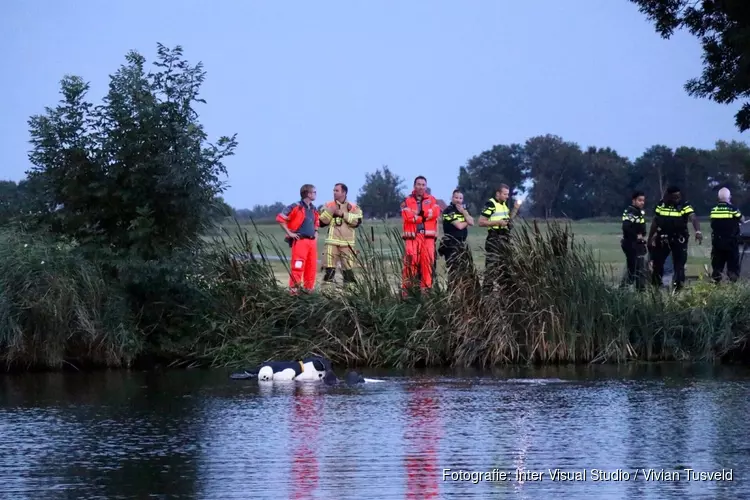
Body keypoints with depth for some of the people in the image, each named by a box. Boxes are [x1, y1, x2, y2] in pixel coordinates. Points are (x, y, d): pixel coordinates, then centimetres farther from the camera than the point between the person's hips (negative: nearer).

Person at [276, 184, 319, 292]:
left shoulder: (313, 209, 16)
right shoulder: (296, 207, -7)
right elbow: (280, 218, -11)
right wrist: (289, 233, -11)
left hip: (312, 242, 8)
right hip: (300, 241, -8)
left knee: (312, 268, 7)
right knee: (298, 267, -11)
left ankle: (309, 290, 14)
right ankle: (294, 290, -11)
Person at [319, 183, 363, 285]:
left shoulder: (353, 207, 5)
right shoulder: (329, 206, 10)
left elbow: (357, 221, -8)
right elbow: (322, 222, 3)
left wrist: (343, 214, -12)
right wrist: (330, 211, -11)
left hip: (347, 243, 0)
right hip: (332, 242, 0)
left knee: (348, 267, 3)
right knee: (329, 268, -6)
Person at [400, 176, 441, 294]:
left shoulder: (432, 200, 15)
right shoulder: (407, 201, 8)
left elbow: (435, 212, -4)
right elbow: (408, 216, -8)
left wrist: (417, 216, -7)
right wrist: (425, 216, -3)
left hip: (428, 236, 2)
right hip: (412, 236, -2)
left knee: (428, 262, -1)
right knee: (410, 262, -11)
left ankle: (426, 288, 4)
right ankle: (406, 289, -10)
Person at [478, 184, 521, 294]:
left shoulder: (504, 204, 15)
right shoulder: (490, 204, -11)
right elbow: (481, 222, -14)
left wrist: (515, 209, 9)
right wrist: (498, 222, -19)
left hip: (505, 238, 9)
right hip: (495, 239, -9)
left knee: (504, 266, 13)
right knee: (491, 267, -11)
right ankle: (486, 292, -11)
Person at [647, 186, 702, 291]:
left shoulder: (685, 206, -12)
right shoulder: (661, 205, 0)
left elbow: (693, 219, -27)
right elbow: (655, 222, 10)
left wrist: (698, 231, -46)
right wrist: (650, 238, 12)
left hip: (679, 240, -3)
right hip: (662, 239, 3)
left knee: (679, 265, -2)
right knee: (657, 263, 11)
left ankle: (679, 288, 5)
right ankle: (655, 286, 26)